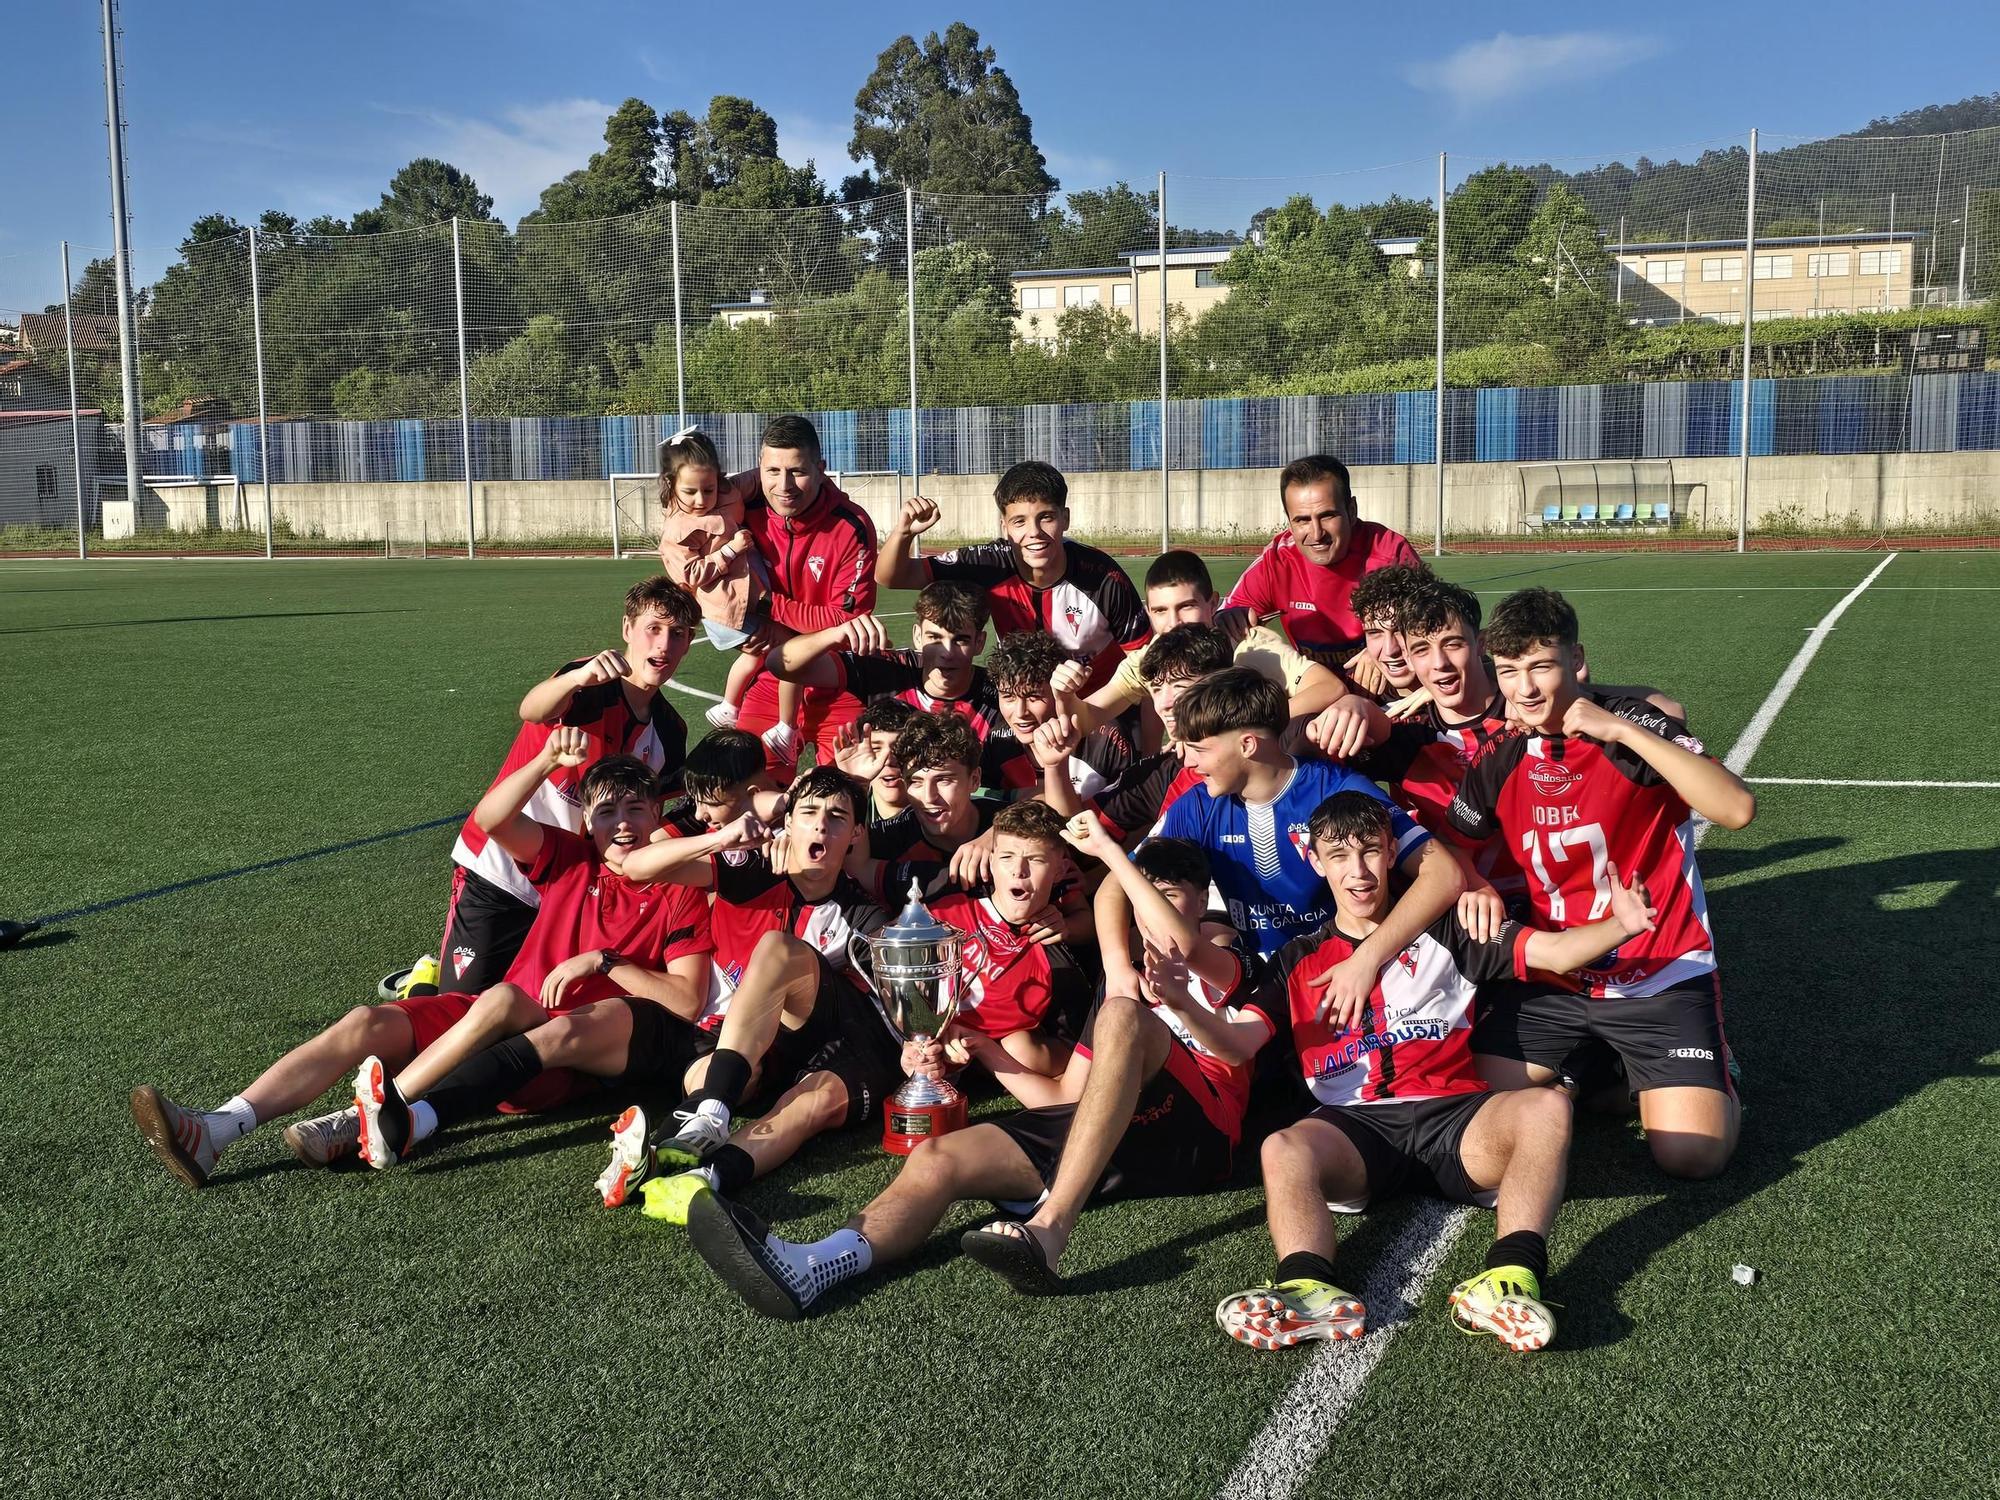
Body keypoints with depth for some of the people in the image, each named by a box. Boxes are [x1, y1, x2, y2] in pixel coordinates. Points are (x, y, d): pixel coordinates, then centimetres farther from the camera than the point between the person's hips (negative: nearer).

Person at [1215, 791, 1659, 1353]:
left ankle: (1511, 1277, -48)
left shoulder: (1444, 931, 17)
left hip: (1452, 1116, 0)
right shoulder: (1298, 961, 20)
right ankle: (1309, 1291, -56)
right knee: (1282, 1149, -32)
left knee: (1546, 1106, -31)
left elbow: (1554, 951, 7)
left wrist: (1620, 925, -14)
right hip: (1355, 1126, 0)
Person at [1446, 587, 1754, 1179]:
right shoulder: (1500, 760, 0)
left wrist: (1625, 731, -32)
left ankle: (1710, 1069, 17)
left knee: (1692, 1155, -17)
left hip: (1662, 974, -4)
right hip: (1551, 977, 4)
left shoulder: (1633, 726, -14)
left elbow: (1737, 809, -30)